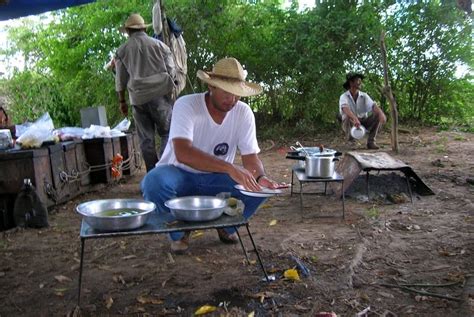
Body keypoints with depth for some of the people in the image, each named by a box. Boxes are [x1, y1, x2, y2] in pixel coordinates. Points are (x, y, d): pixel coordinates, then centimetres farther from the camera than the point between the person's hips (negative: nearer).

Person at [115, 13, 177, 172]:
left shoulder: (122, 50, 8)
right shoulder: (159, 45, 6)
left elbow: (120, 80, 10)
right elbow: (171, 71, 6)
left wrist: (122, 101, 19)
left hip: (138, 98, 2)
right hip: (160, 94, -1)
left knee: (146, 138, 6)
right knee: (167, 133, 4)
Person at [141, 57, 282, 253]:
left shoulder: (244, 113, -10)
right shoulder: (186, 105, -23)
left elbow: (251, 156, -8)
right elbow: (182, 153, -39)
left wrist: (261, 177, -32)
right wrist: (229, 167, -49)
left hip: (216, 178, 3)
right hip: (180, 175, -3)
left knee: (259, 187, -21)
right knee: (154, 182, -35)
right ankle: (178, 231, -4)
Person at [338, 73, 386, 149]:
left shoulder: (364, 96, -5)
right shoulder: (344, 96, -15)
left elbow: (373, 106, -22)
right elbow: (345, 108, -37)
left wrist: (381, 113, -45)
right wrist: (355, 118, -57)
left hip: (363, 123, 4)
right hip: (349, 124, -3)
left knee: (377, 115, -19)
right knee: (348, 116, -36)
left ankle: (371, 142, -13)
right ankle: (350, 141, -15)